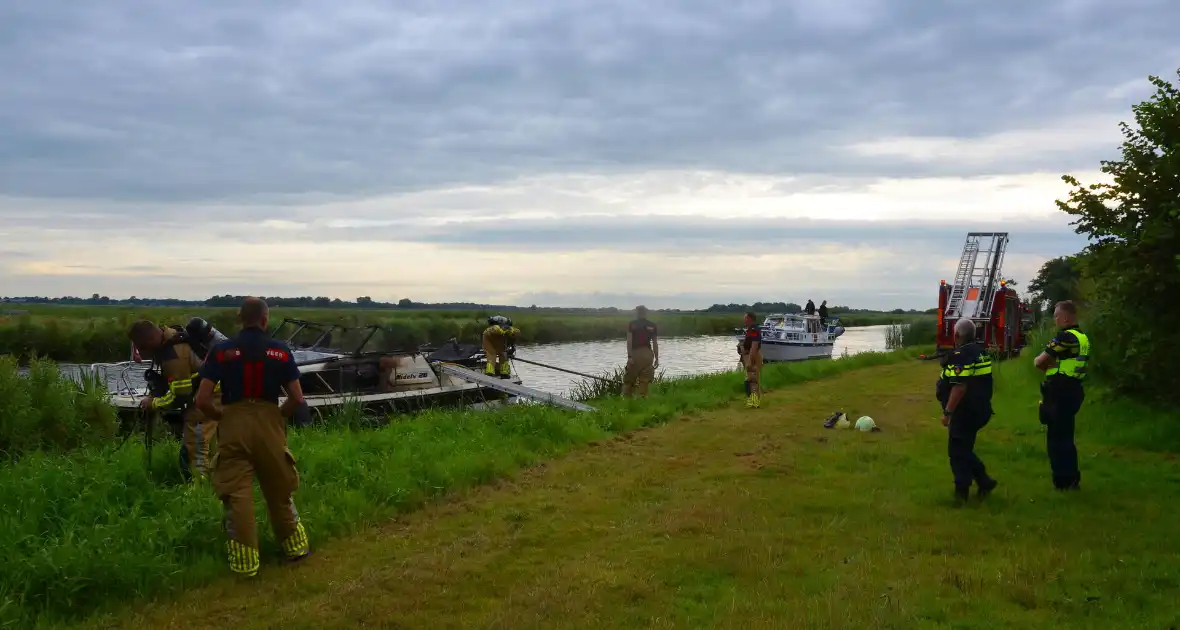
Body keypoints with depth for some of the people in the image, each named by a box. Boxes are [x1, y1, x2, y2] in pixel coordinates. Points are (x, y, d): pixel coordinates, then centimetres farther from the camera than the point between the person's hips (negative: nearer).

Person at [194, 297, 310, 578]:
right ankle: (295, 546, 29)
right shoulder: (280, 350, 1)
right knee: (280, 490, 18)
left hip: (234, 425, -1)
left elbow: (202, 400, -6)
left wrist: (221, 415, 12)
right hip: (269, 424, 1)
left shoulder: (221, 350, -1)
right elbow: (297, 398, -2)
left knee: (236, 495, 7)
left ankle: (244, 562, 11)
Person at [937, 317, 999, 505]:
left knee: (958, 451, 1)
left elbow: (960, 387, -27)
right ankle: (984, 482, 21)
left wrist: (947, 412, -23)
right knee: (964, 449, 20)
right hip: (979, 410, 9)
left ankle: (962, 491, 5)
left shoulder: (960, 356, -20)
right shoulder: (981, 353, 11)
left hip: (965, 412, -9)